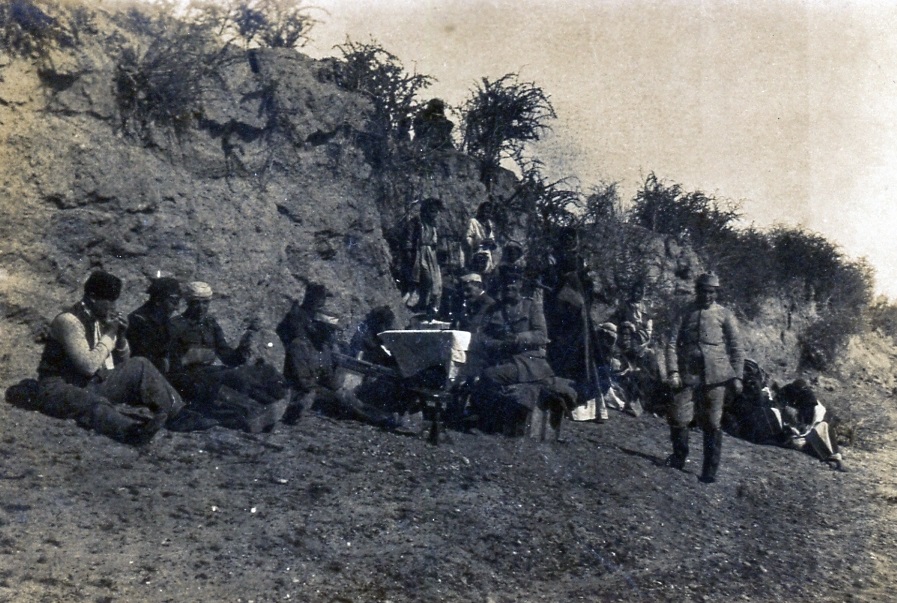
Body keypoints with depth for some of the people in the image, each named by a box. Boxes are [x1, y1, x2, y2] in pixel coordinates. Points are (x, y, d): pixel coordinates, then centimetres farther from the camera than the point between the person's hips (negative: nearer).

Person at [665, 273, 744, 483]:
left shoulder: (725, 315, 6)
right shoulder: (686, 314, 7)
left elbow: (736, 348, 7)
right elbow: (672, 344, 3)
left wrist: (737, 376, -1)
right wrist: (673, 371, -7)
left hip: (715, 377, -1)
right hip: (687, 375, 1)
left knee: (712, 423, 3)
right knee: (678, 418, -2)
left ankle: (710, 470, 12)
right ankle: (679, 458, 22)